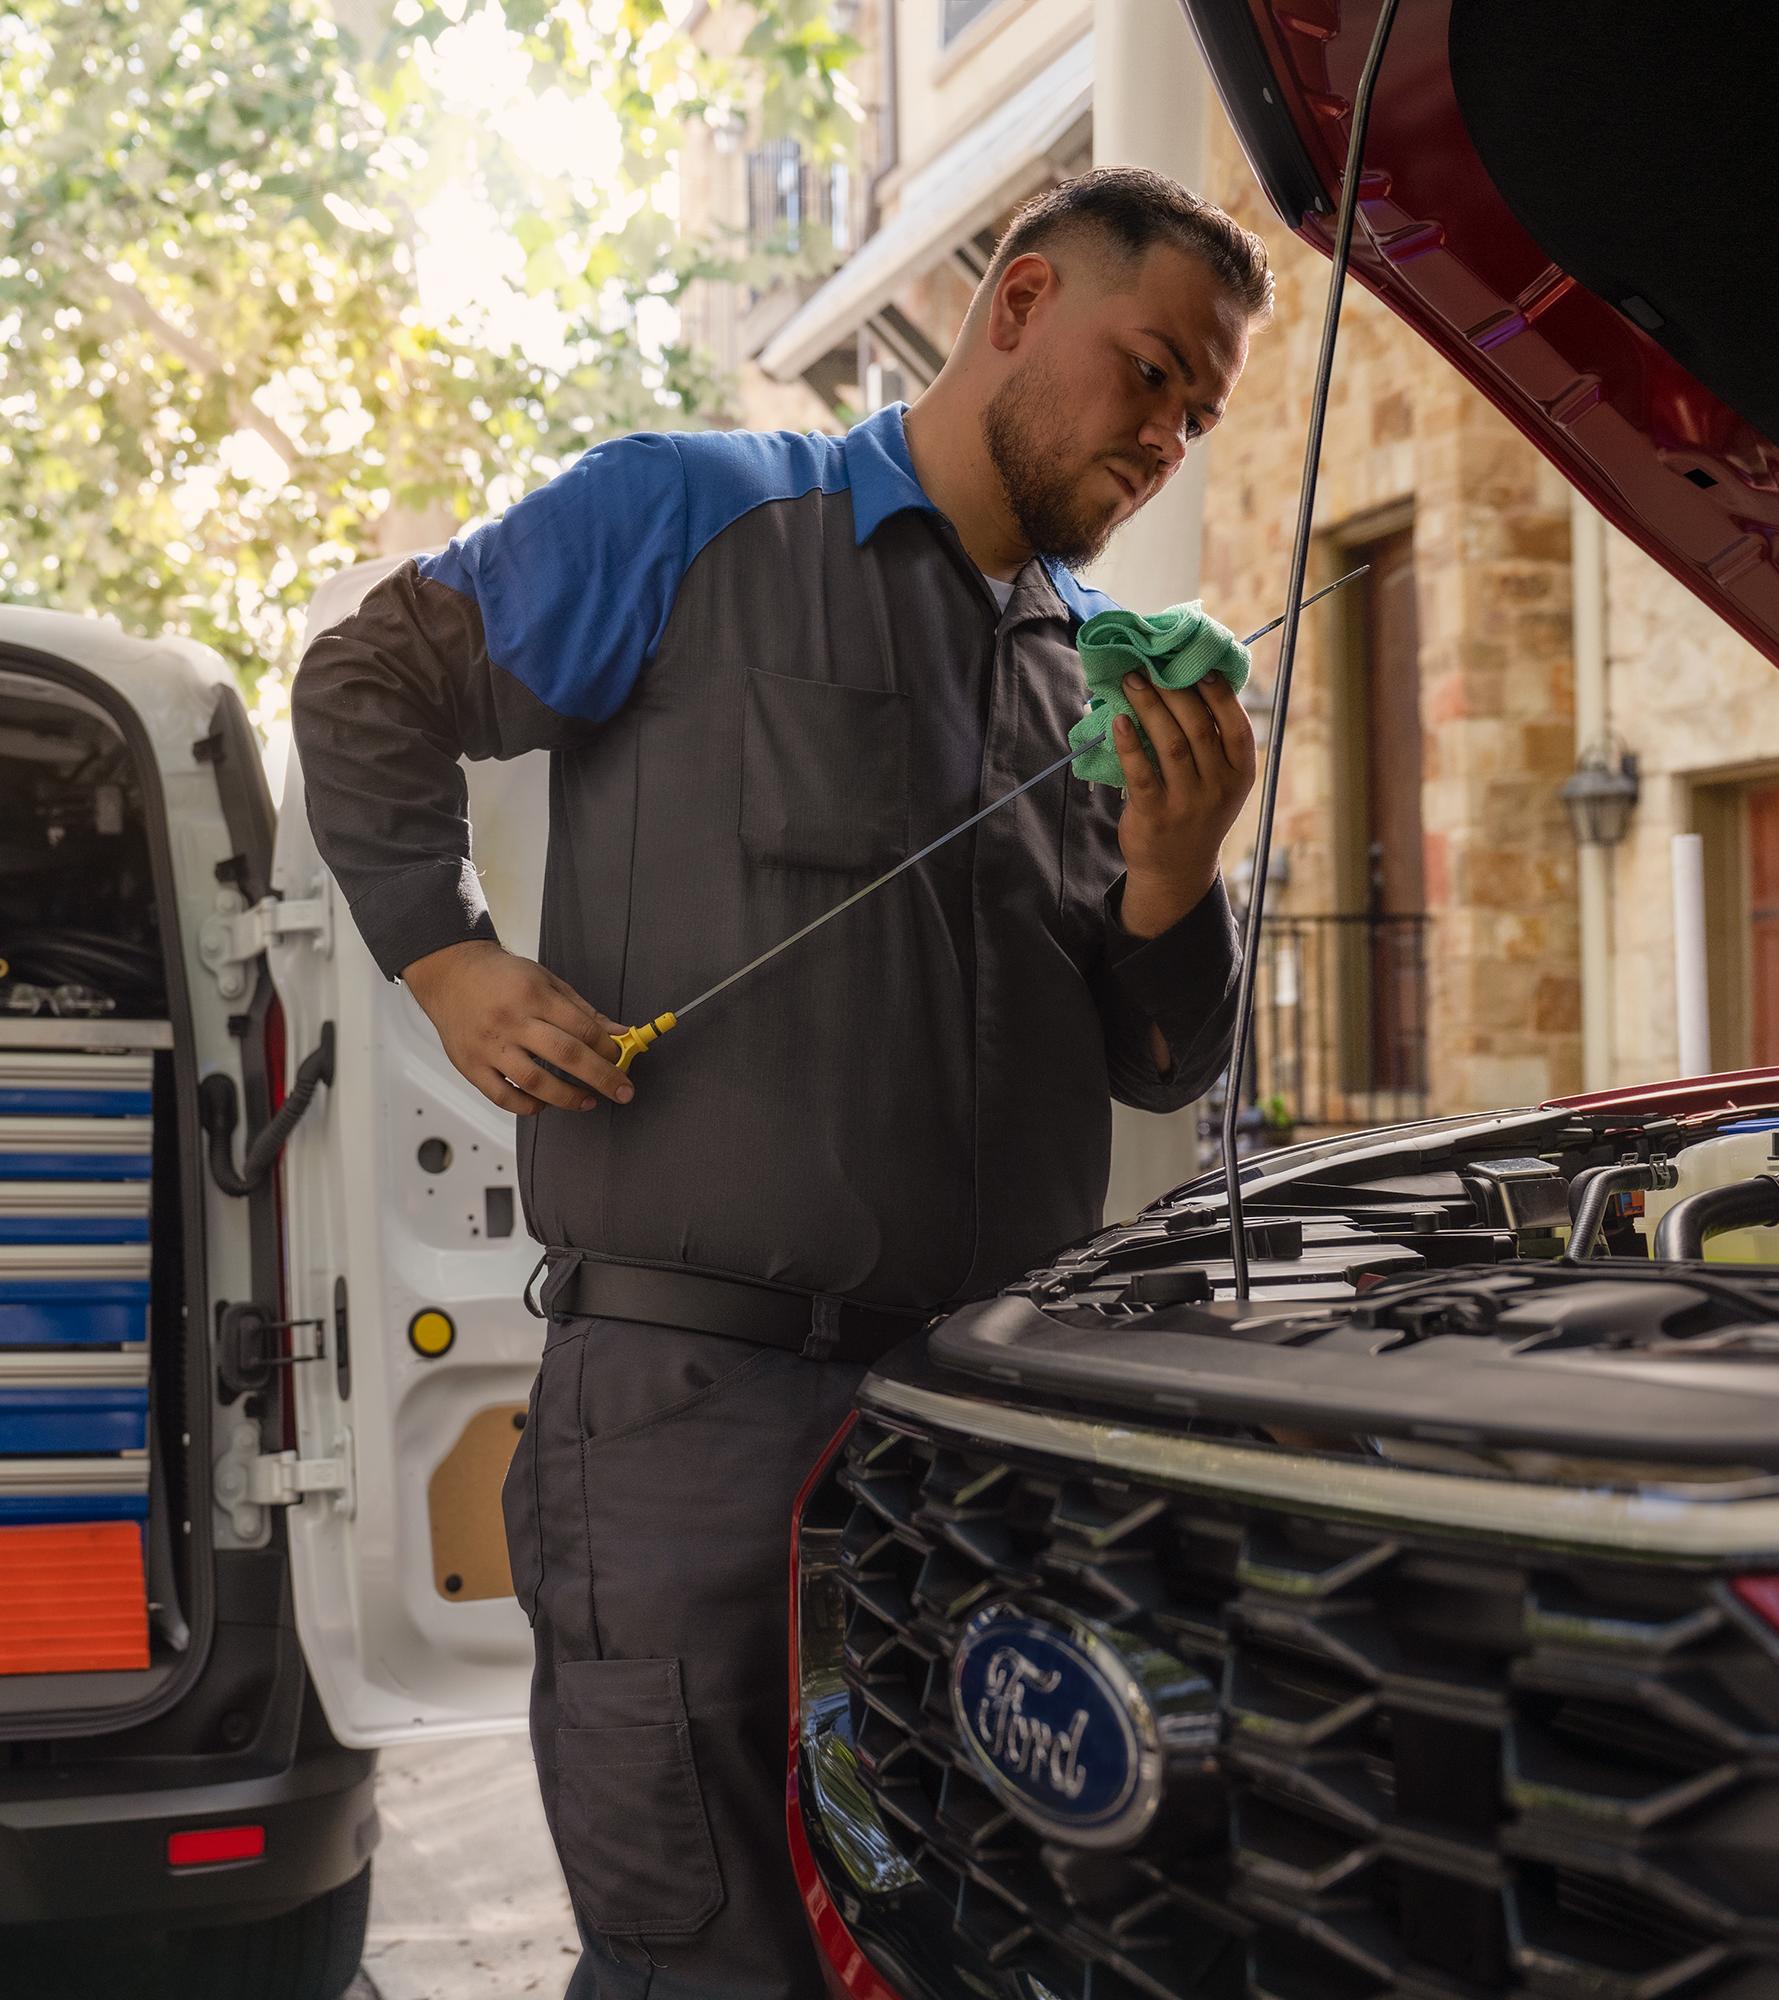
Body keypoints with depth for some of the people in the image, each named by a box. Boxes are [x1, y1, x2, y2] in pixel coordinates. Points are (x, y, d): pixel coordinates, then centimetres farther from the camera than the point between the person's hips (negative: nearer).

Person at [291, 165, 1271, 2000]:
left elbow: (1157, 1073, 16)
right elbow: (368, 688, 7)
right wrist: (446, 961, -5)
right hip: (701, 1388, -6)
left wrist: (1172, 875, -4)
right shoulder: (701, 517, 1)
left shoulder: (1110, 675, 16)